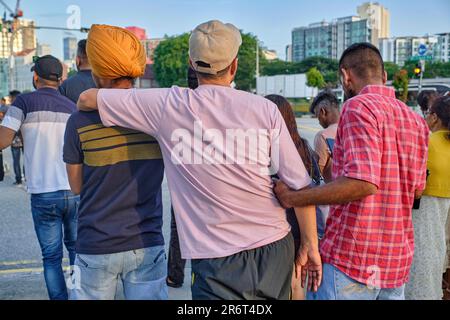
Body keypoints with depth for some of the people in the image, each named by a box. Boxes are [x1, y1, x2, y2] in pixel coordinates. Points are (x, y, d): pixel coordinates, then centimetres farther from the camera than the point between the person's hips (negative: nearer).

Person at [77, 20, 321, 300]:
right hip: (275, 250, 3)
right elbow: (299, 186, -4)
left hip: (217, 262, -2)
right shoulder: (265, 109, -5)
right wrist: (310, 245, 7)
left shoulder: (167, 106, -5)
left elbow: (87, 99, 6)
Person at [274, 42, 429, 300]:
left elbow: (363, 182, -25)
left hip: (351, 259, -7)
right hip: (398, 261, 8)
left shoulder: (359, 107, -13)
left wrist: (292, 198, -18)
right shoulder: (416, 120, 10)